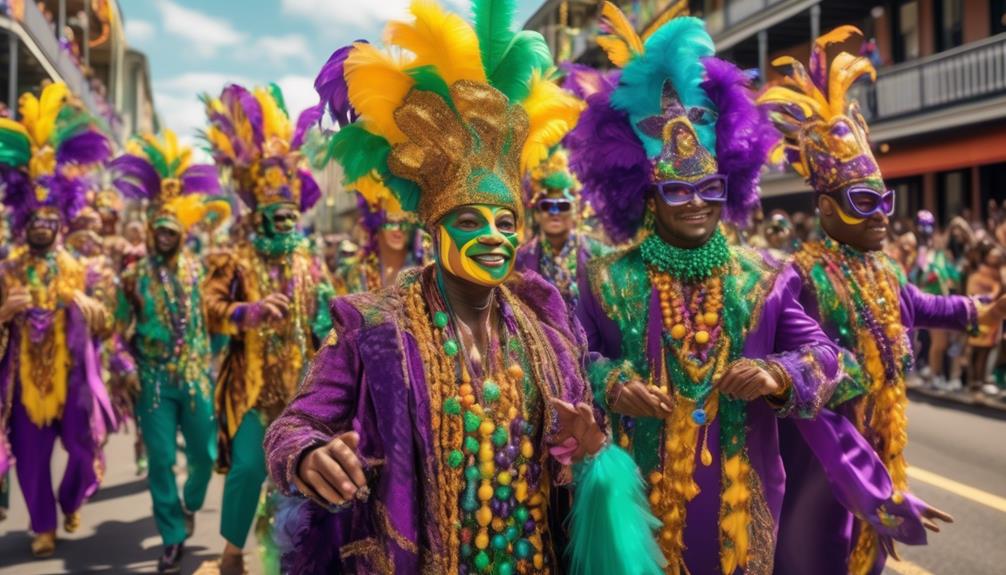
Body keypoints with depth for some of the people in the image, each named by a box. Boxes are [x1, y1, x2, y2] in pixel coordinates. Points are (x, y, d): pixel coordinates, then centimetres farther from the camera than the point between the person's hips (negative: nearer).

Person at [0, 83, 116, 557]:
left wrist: (87, 306, -17)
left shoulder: (79, 269, 4)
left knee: (85, 451, 2)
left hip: (72, 377, 0)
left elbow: (105, 326, 2)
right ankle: (43, 526, 24)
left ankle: (70, 504, 31)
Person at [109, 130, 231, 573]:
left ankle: (190, 504, 39)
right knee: (160, 460, 1)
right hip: (154, 380, -1)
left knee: (204, 454, 7)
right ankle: (173, 539, 14)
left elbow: (214, 317, 6)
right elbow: (122, 327, 5)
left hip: (197, 376, 1)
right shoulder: (136, 273, 1)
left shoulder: (197, 268, 4)